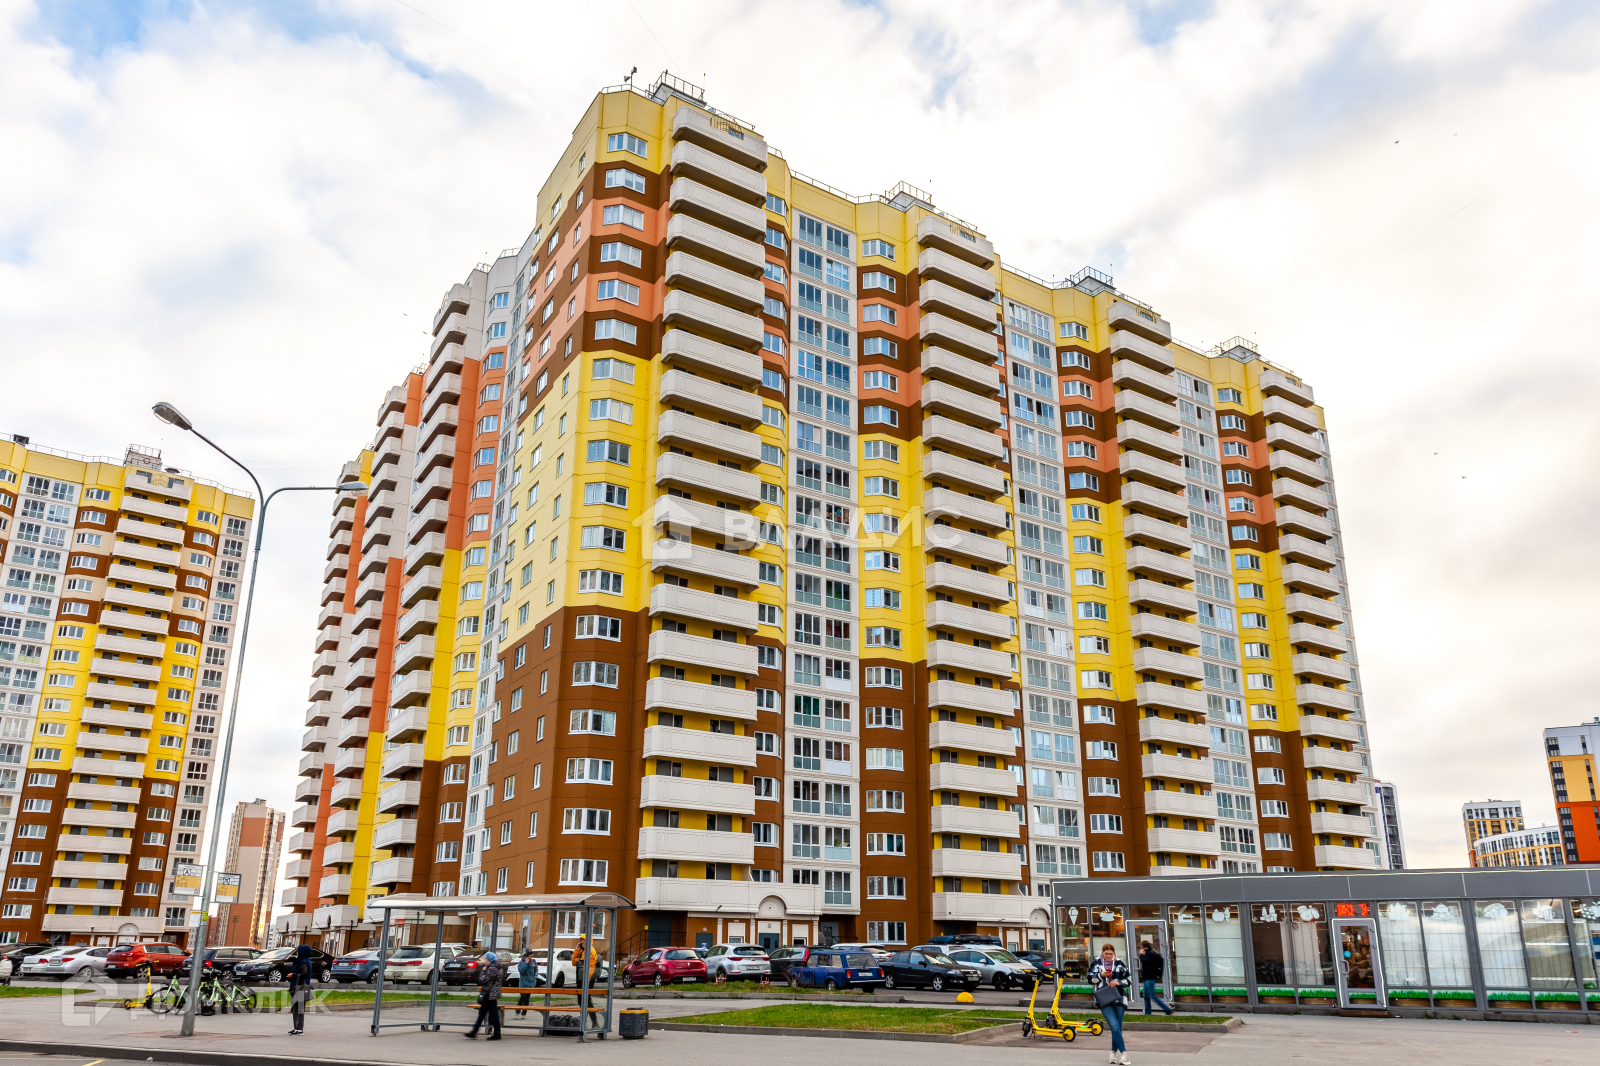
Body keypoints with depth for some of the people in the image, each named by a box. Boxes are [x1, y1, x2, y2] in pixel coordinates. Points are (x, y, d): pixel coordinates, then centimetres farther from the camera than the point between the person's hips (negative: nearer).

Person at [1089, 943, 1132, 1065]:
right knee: (1114, 1026, -15)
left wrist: (1118, 982, -9)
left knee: (1118, 1027, 4)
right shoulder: (1096, 963, 7)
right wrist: (1101, 975, -8)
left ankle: (1114, 1053, 18)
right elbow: (1090, 979, 7)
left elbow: (1129, 980, 9)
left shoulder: (1119, 964, 8)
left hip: (1119, 998, 2)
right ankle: (1124, 1053, -12)